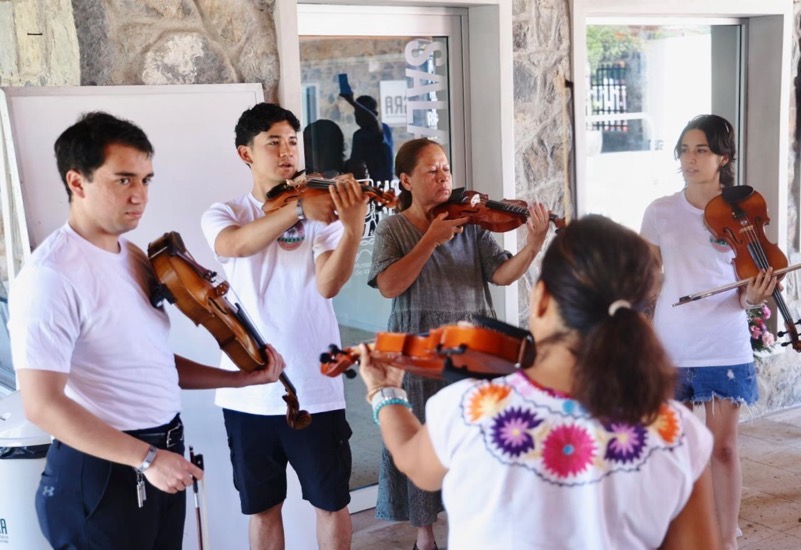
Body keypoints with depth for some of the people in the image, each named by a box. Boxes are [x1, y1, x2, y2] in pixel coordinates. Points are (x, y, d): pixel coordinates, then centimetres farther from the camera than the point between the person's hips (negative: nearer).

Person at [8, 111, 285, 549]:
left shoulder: (134, 257, 8)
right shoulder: (51, 276, -19)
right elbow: (43, 406, -24)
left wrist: (243, 378, 9)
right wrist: (145, 459, -23)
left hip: (164, 455, 8)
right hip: (102, 472, -8)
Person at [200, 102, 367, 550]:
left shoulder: (323, 213, 0)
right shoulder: (224, 214, 3)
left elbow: (328, 285, -16)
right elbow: (235, 245, -23)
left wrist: (354, 228, -34)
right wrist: (298, 209, -37)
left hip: (315, 387, -1)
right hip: (248, 391, 1)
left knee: (332, 503, 11)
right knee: (262, 508, 15)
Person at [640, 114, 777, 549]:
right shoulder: (660, 212, 2)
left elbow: (748, 286, 0)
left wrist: (753, 296, -22)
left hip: (724, 347, -1)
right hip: (670, 345, 2)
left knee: (723, 445, 5)